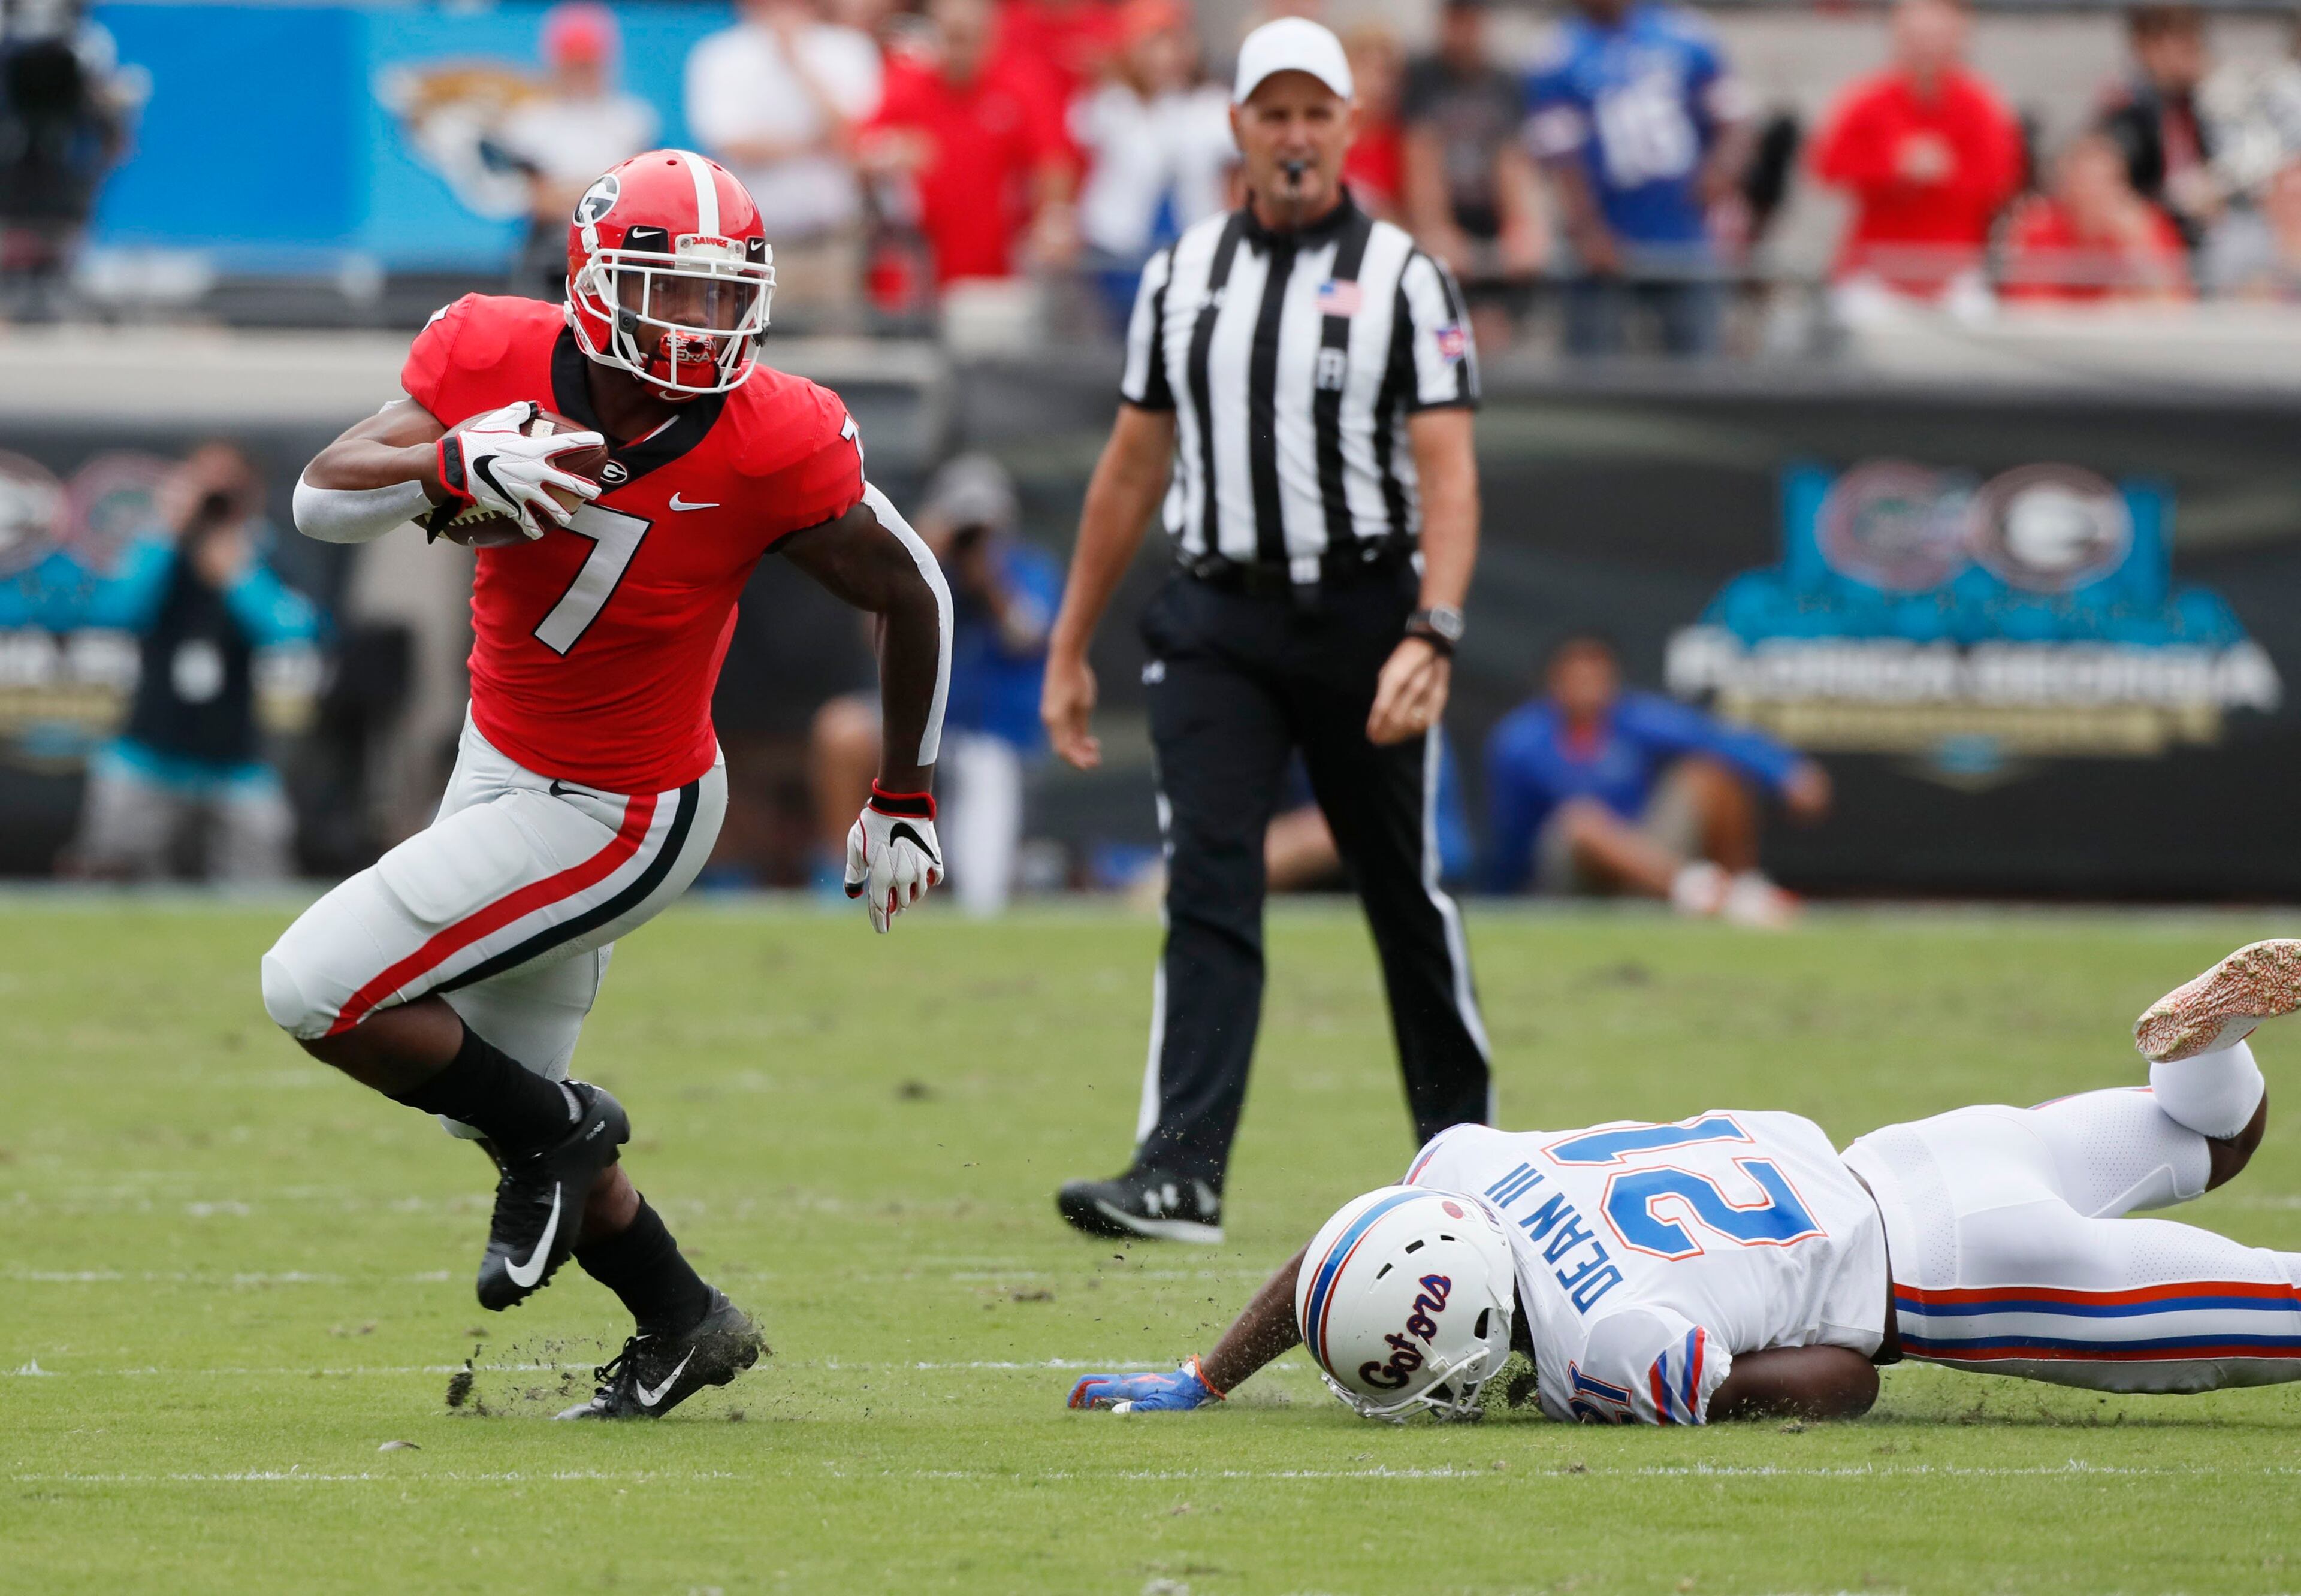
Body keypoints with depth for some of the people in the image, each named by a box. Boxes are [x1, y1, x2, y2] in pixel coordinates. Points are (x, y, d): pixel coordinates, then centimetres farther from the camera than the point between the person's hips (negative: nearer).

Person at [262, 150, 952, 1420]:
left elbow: (911, 596, -10)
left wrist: (903, 802, 0)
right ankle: (684, 1324, 36)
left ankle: (554, 1130, 7)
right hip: (501, 762, 6)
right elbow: (321, 500, -19)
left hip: (613, 818, -6)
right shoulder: (497, 359, -15)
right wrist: (454, 467, -39)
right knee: (492, 1104, 18)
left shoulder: (774, 446, -25)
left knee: (315, 990, -15)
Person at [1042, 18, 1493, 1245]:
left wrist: (1432, 636, -26)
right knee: (1207, 889, -10)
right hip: (1216, 622, 2)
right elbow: (1133, 467, 16)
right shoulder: (1182, 275, 10)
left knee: (1405, 889, 8)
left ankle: (1459, 1137, 27)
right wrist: (1070, 648, 15)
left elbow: (1447, 474, -11)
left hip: (1363, 615, -2)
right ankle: (1180, 1174, -18)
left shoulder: (1402, 279, -3)